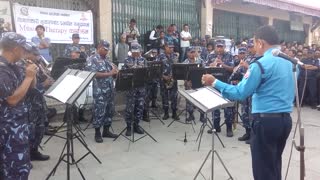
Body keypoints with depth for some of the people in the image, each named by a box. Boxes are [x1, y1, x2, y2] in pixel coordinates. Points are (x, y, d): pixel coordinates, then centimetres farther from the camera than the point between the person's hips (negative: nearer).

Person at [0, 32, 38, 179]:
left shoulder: (13, 67, 8)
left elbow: (31, 87, 17)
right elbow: (12, 99, -27)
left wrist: (32, 75, -2)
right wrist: (28, 77, -21)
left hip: (19, 123, 10)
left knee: (22, 164, 21)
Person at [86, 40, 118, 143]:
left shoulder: (107, 59, 16)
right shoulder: (92, 59, -7)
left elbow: (113, 70, 20)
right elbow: (93, 74, -18)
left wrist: (115, 71, -4)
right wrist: (109, 73, -22)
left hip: (110, 89, 8)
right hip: (100, 91, -7)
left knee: (109, 110, 12)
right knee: (99, 112, -2)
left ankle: (106, 131, 24)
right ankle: (97, 133, 11)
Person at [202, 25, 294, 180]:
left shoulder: (261, 64, -15)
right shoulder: (290, 62, 9)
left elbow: (240, 93, -18)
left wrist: (214, 83, -11)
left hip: (266, 120, -8)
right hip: (285, 119, 8)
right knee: (274, 166, 21)